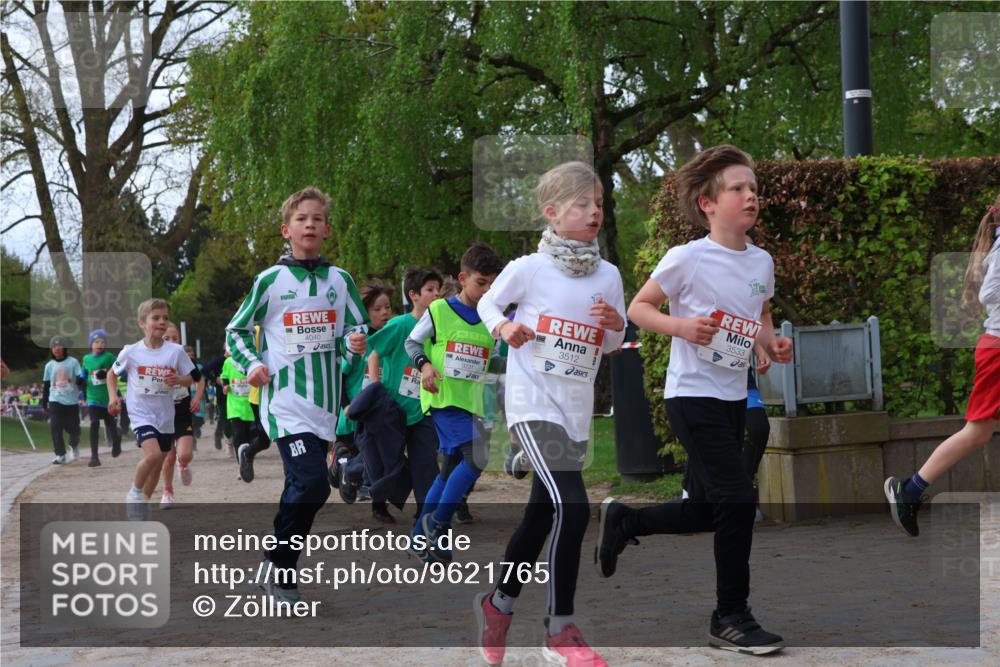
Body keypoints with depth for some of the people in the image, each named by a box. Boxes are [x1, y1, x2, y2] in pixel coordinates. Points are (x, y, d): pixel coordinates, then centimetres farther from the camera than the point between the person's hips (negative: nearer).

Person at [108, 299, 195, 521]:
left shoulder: (175, 351, -5)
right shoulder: (131, 352, -7)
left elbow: (190, 379, 4)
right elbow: (112, 373, 9)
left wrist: (179, 380, -18)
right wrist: (113, 397, -5)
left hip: (165, 416, 4)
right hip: (141, 413, -3)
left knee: (157, 464, 13)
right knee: (153, 454, -25)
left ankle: (142, 505, 32)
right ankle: (135, 493, -2)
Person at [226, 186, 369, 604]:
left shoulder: (341, 280, 8)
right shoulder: (271, 280, -1)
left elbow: (359, 329, 12)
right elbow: (236, 331, 7)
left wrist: (356, 343, -11)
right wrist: (252, 365, -9)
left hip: (324, 403, 5)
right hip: (285, 402, -4)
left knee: (300, 491, 10)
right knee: (312, 484, -20)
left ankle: (276, 568, 24)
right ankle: (281, 566, -3)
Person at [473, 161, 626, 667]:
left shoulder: (608, 275, 4)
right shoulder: (529, 268, -8)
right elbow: (487, 303, 7)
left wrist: (616, 325, -8)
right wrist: (504, 328, -13)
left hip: (577, 412, 6)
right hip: (533, 403, -6)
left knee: (541, 516, 15)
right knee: (572, 507, -19)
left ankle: (499, 603, 36)